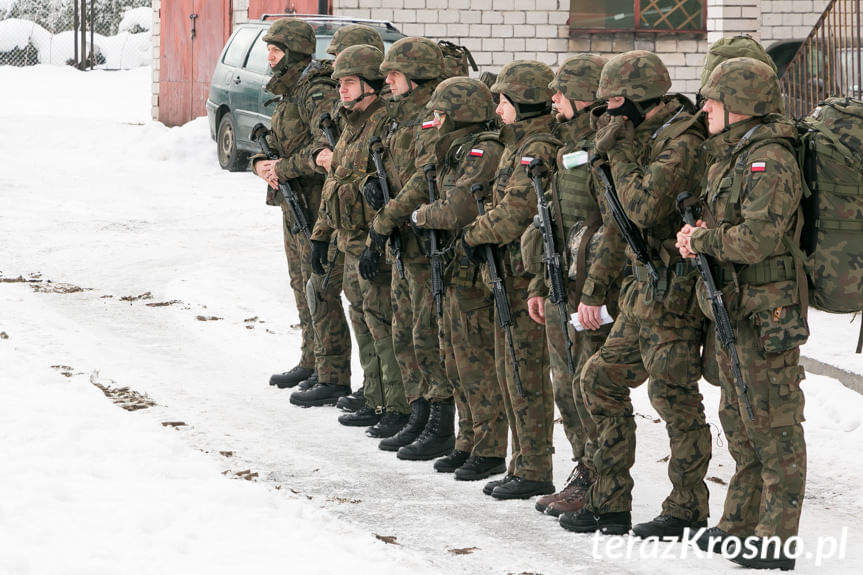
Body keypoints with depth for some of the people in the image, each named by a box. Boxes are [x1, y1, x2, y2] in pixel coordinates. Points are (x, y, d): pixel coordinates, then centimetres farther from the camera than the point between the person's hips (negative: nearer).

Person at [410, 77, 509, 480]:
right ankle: (469, 443, 23)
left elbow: (460, 209, -23)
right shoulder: (459, 149, 15)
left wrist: (422, 216, -7)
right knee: (456, 358, 15)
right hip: (457, 268, 10)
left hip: (475, 269, -10)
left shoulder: (483, 150, -16)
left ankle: (490, 451, 0)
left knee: (476, 360, -5)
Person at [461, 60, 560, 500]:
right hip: (509, 272, 10)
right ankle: (521, 465, 22)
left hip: (528, 273, -10)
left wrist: (474, 234, -9)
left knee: (527, 370, -5)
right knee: (509, 366, 14)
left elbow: (516, 212, -23)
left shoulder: (538, 150, -17)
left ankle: (535, 472, 0)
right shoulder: (517, 144, 15)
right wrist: (482, 234, 2)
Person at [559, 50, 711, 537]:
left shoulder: (682, 144, -17)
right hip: (646, 288, 11)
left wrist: (621, 153, -17)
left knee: (674, 397, -5)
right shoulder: (651, 137, 14)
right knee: (602, 379, 12)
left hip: (673, 293, -11)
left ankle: (688, 510, 4)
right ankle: (610, 502, 17)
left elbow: (644, 208, -26)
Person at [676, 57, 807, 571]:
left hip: (765, 313, -10)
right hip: (730, 309, 10)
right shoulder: (729, 158, 14)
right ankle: (740, 523, 26)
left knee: (773, 424, -4)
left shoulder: (771, 161, -17)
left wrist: (703, 239, -11)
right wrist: (697, 237, -1)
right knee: (739, 421, 17)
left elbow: (759, 237, -26)